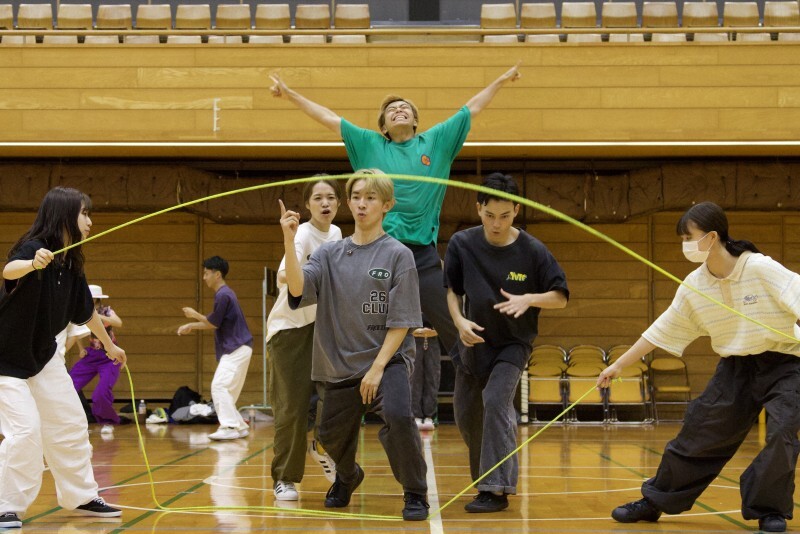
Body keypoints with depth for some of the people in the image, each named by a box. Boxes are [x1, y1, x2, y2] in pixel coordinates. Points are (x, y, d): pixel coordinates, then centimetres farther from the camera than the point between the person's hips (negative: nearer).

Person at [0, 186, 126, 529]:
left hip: (43, 356, 8)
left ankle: (80, 498, 27)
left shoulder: (72, 266, 0)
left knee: (71, 425, 12)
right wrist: (33, 263, -67)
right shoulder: (33, 247, -23)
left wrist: (110, 346, 26)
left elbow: (86, 311, 16)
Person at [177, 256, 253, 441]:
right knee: (226, 390, 12)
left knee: (219, 386, -16)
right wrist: (191, 326, 15)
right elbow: (214, 323, 21)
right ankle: (240, 426, 15)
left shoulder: (223, 295, -15)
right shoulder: (224, 293, 16)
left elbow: (213, 323, -13)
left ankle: (229, 427, -20)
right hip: (235, 349, 10)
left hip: (237, 349, -10)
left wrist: (194, 314, 2)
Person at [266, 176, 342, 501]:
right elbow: (283, 275, -37)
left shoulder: (336, 234, 3)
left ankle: (322, 447, 17)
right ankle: (284, 479, 7)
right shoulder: (304, 235, -18)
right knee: (291, 406, -4)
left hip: (320, 324, 5)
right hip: (289, 326, -5)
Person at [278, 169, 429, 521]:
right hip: (341, 364, 4)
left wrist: (377, 368, -14)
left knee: (397, 416, -28)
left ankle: (415, 494, -7)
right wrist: (289, 240, -21)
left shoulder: (398, 255, -5)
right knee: (331, 435, 12)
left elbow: (400, 321, -8)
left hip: (388, 359, -4)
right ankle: (348, 477, 47)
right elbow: (298, 289, -12)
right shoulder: (329, 254, 5)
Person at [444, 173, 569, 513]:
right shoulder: (462, 244, -10)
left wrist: (528, 299, -27)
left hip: (513, 342, -4)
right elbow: (452, 290, 1)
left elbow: (561, 297, -9)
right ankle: (483, 477, 37)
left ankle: (496, 489, -22)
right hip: (474, 342, 4)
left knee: (496, 399, -24)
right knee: (466, 415, 11)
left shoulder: (532, 251, -15)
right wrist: (459, 321, -18)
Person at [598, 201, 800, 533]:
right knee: (698, 431, 4)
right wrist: (619, 365, 7)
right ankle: (655, 502, 19)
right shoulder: (693, 286, -5)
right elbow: (663, 331, 5)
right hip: (735, 367, 4)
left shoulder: (761, 269, -21)